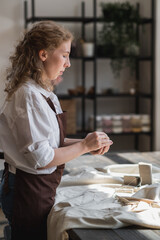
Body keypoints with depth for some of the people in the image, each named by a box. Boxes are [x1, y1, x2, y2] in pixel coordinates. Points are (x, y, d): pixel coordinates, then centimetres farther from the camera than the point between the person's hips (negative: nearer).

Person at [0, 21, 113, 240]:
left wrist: (87, 145, 3)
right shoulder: (29, 95, -20)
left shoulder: (45, 93, 9)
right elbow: (40, 158, -22)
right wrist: (84, 146, -14)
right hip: (28, 191, -9)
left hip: (42, 188, 9)